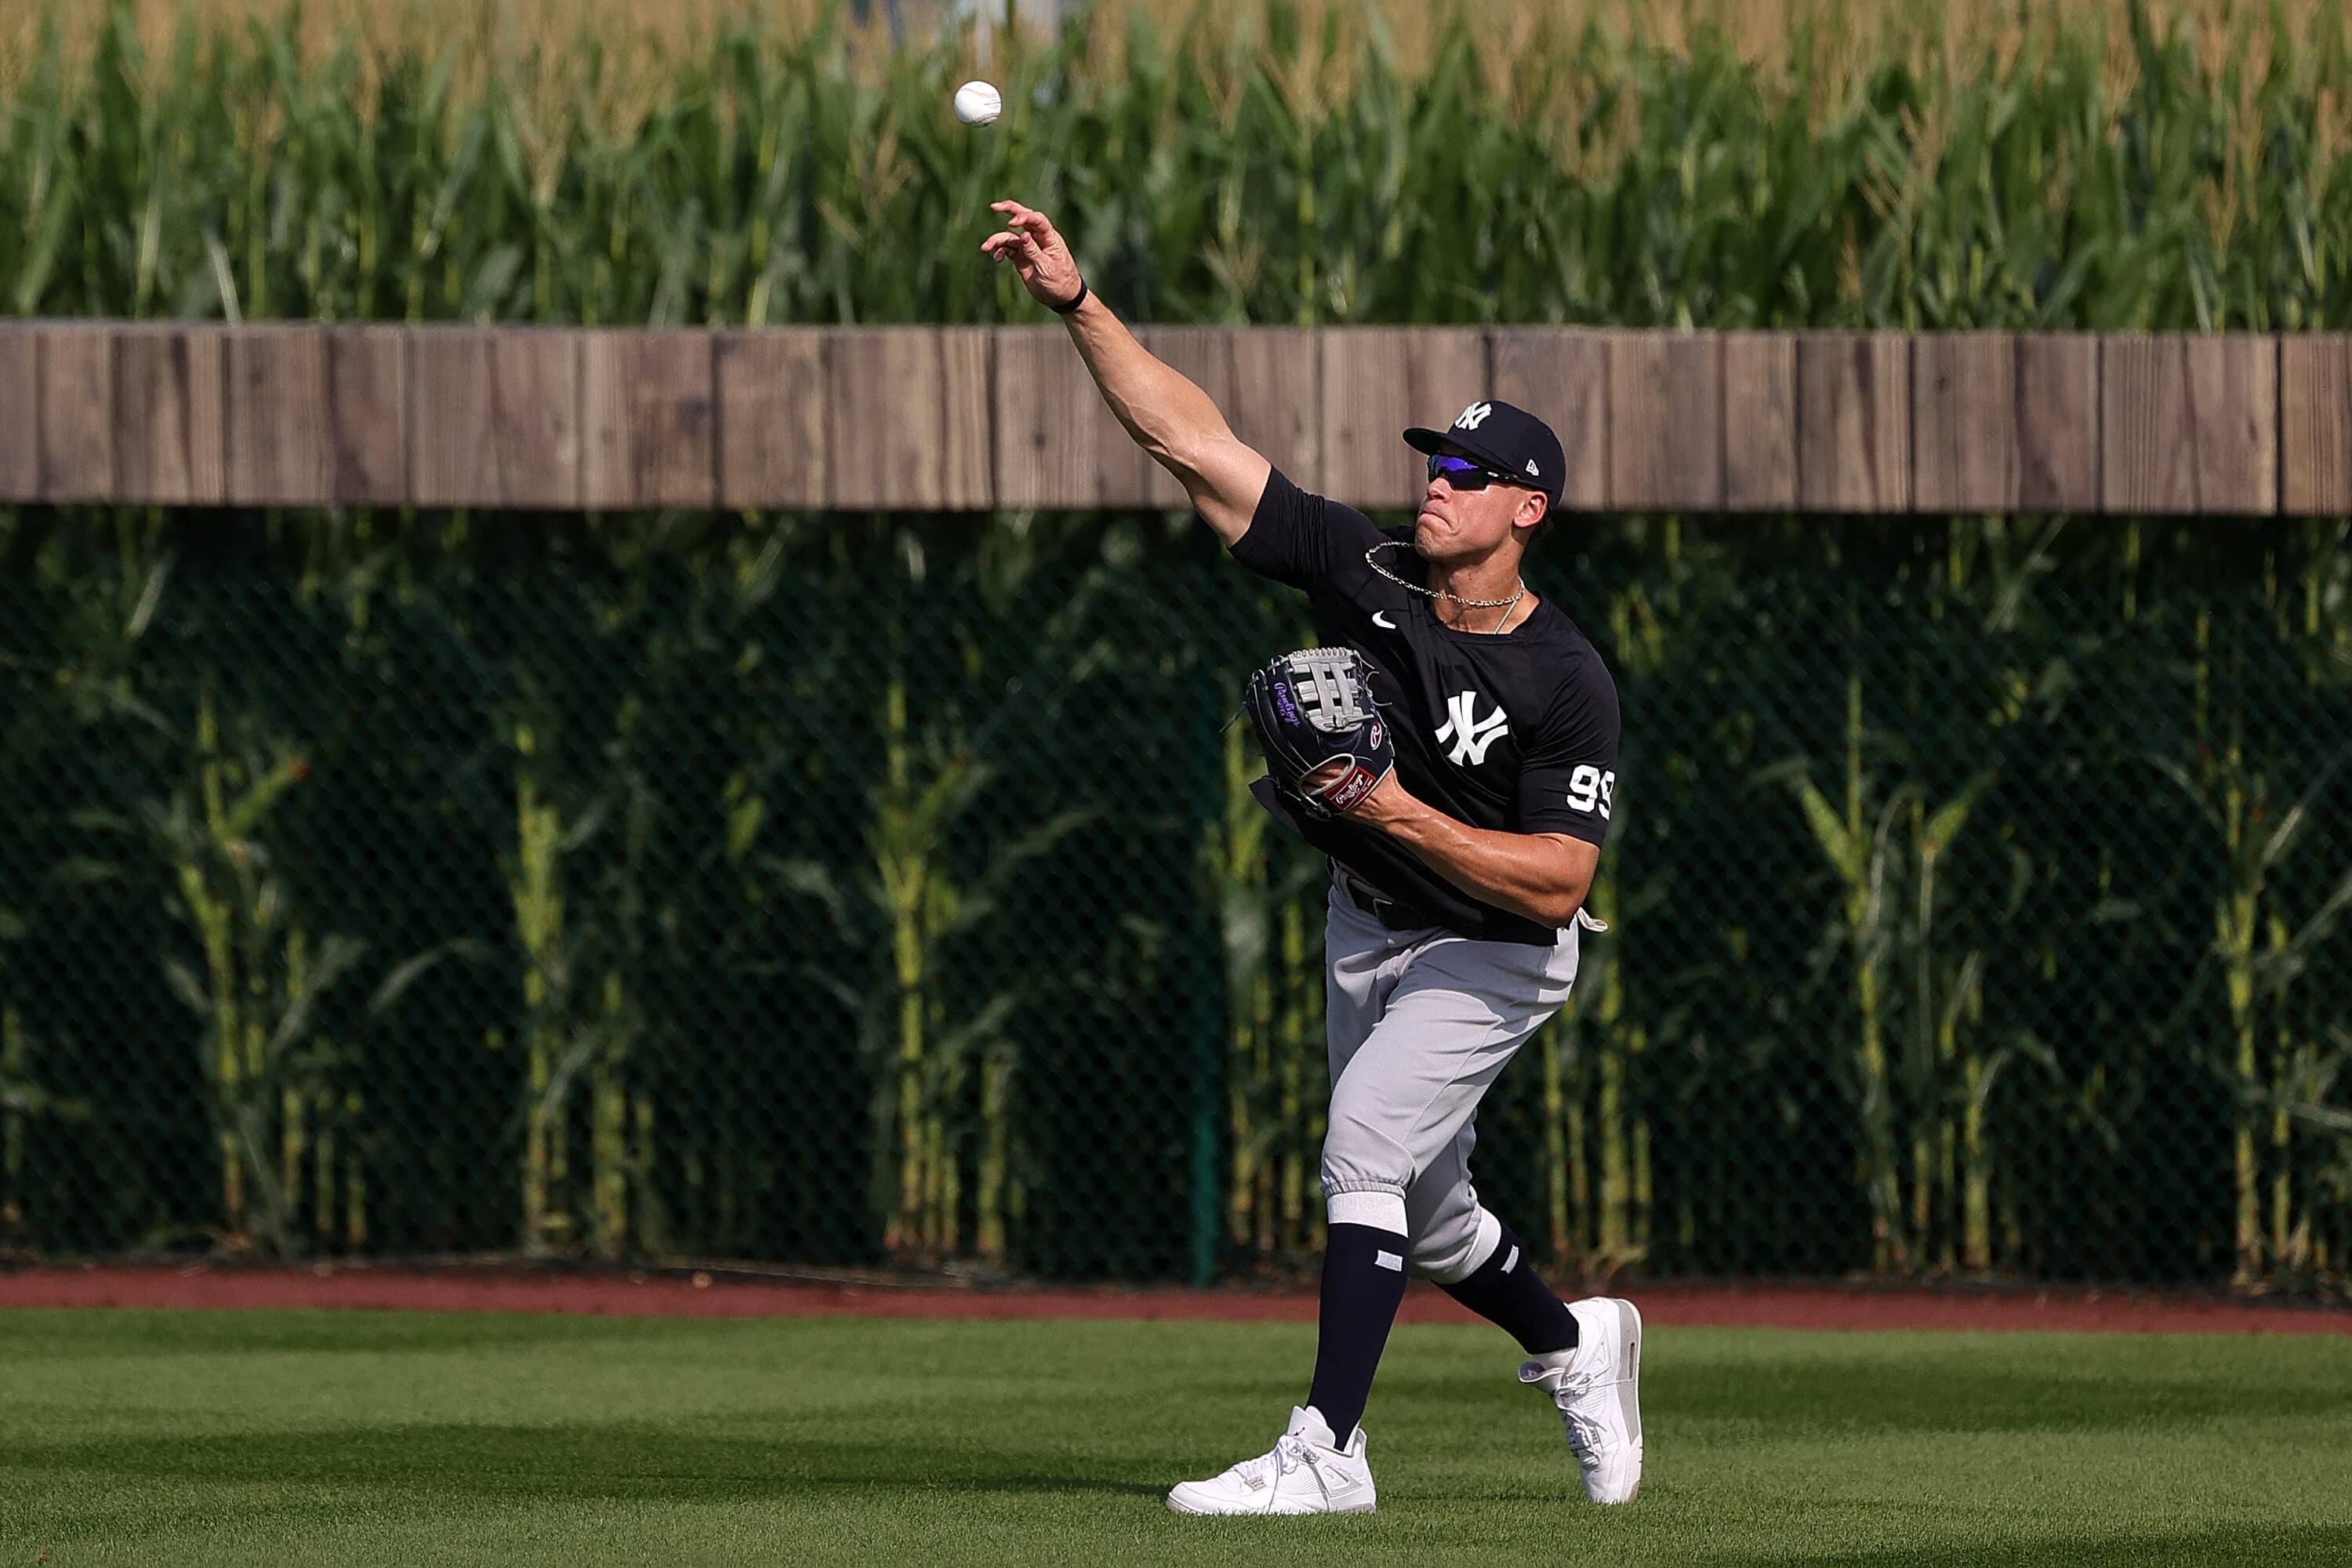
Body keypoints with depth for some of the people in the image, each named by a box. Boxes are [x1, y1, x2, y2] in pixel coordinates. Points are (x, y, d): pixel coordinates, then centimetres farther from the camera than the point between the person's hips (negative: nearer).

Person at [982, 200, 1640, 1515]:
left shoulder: (1569, 686, -24)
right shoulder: (1366, 576, -13)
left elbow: (1557, 879, -27)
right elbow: (1192, 440, -15)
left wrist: (1401, 815, -35)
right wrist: (1077, 302, -23)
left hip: (1491, 953, -6)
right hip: (1368, 926, 6)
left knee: (1365, 1144, -25)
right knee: (1416, 1212, 17)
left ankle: (1326, 1451, -25)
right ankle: (1577, 1346, 44)